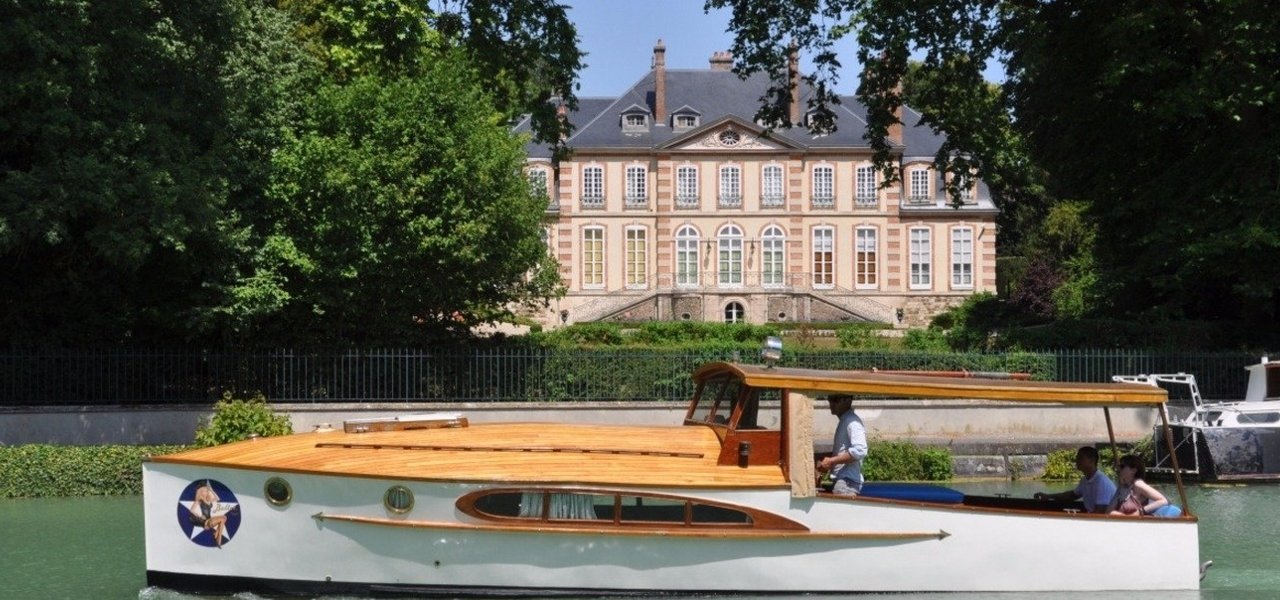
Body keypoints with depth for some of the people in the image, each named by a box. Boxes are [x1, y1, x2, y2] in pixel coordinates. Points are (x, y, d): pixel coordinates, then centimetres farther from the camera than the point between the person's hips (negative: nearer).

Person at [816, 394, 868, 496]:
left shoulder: (852, 422, -11)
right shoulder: (843, 422, 19)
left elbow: (859, 450, -24)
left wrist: (831, 461, -18)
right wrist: (826, 462, 11)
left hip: (848, 481, -10)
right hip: (840, 480, 10)